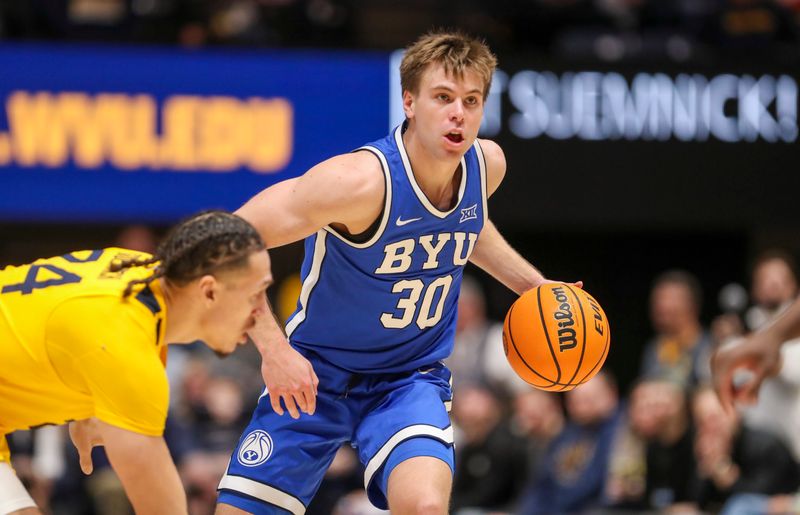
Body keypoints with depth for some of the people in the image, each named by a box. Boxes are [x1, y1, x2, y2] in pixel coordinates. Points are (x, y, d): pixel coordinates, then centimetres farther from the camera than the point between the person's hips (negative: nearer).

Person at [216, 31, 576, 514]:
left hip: (411, 381, 3)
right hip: (316, 374, -2)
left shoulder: (487, 164, -8)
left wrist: (534, 285, 12)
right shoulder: (363, 181, -28)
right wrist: (273, 349, -30)